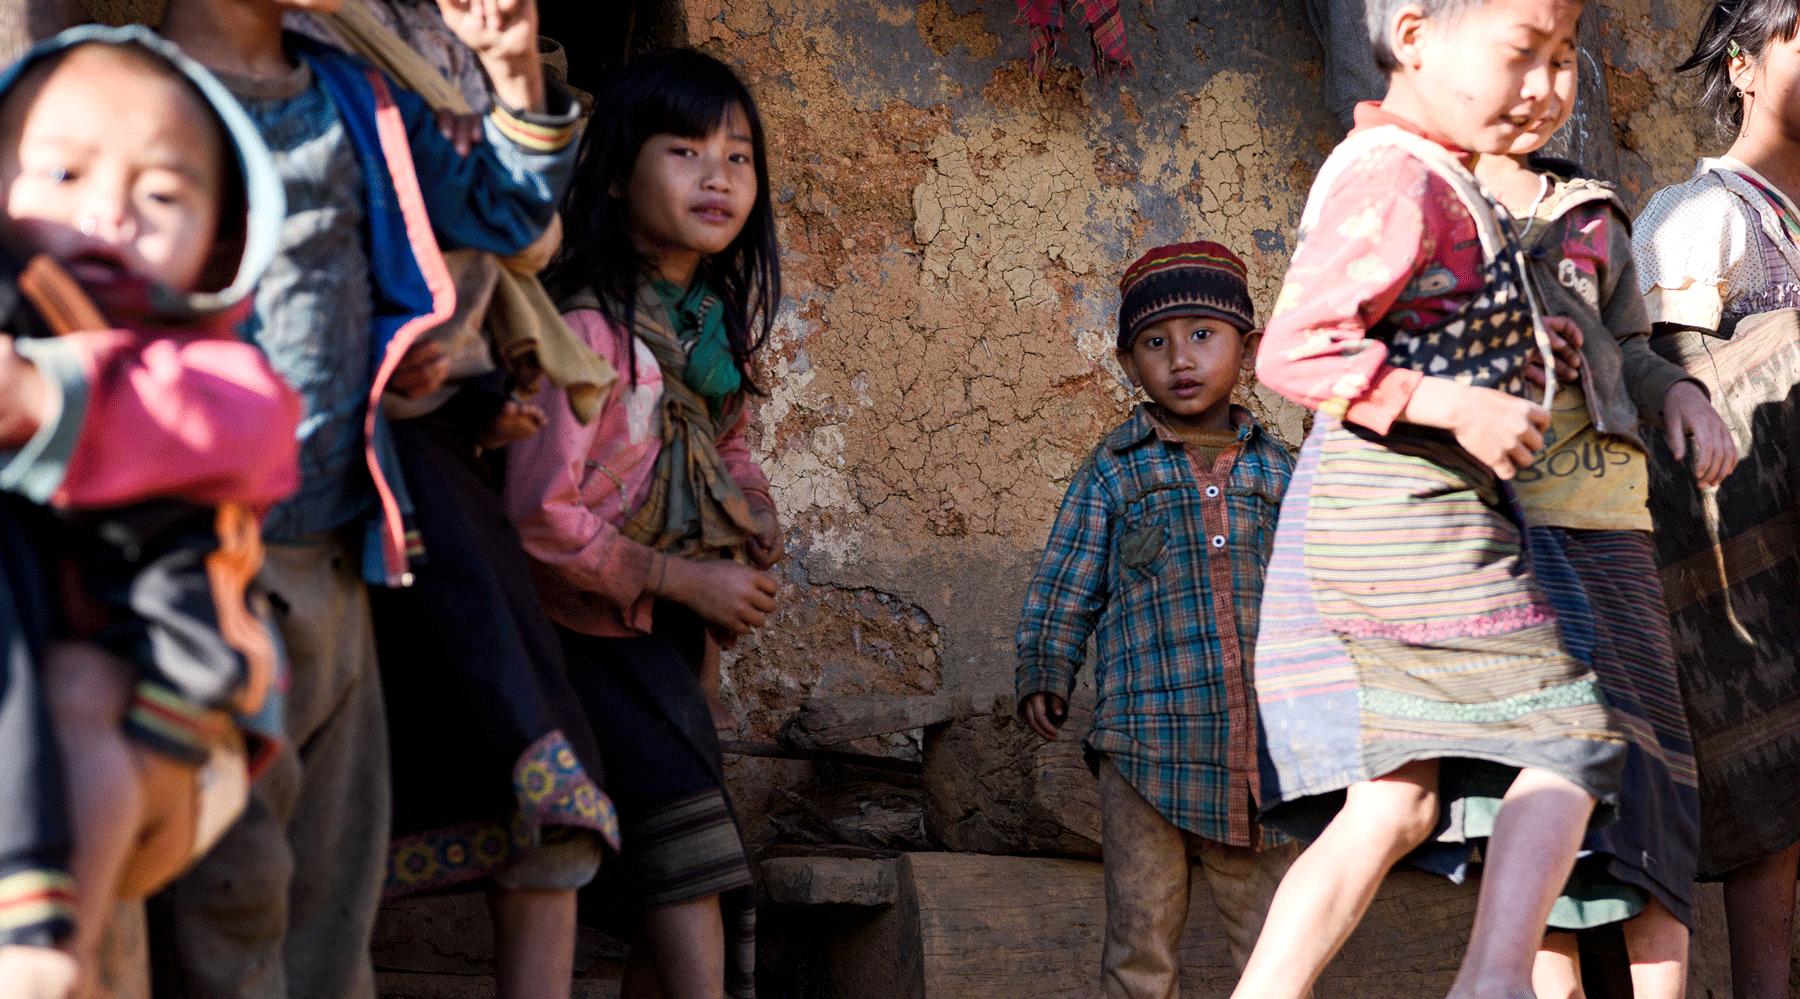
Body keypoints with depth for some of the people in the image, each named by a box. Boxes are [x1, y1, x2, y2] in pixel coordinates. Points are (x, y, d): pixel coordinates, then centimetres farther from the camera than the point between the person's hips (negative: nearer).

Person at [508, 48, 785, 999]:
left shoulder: (717, 322, 5)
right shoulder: (590, 328, -20)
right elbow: (540, 516, -23)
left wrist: (756, 537, 2)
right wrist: (686, 579, -17)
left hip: (671, 635, 8)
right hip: (596, 636, -8)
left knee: (666, 908, 10)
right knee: (693, 861, -13)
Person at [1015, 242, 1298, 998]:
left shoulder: (1275, 470, 12)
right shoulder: (1113, 472, 6)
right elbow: (1066, 586, 6)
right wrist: (1043, 674, -7)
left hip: (1265, 751, 2)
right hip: (1146, 745, -2)